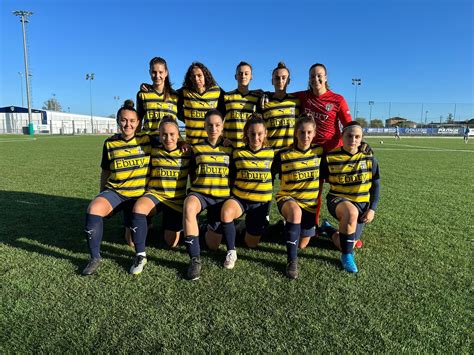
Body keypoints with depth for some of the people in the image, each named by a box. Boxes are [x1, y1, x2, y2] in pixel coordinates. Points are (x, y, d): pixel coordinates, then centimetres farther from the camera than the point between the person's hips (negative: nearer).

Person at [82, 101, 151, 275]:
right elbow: (105, 172, 13)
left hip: (138, 194, -1)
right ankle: (95, 258, -16)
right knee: (94, 209, -32)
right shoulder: (110, 143, 2)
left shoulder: (147, 140, -4)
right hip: (114, 191, 1)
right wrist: (102, 195, 17)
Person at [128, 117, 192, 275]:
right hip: (155, 194, 0)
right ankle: (140, 255, -22)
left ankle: (172, 227, 36)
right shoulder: (153, 152, 1)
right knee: (138, 207, -36)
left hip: (177, 199, 0)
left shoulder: (186, 153, -1)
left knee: (171, 243, -1)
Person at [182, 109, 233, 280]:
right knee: (189, 206, -40)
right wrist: (195, 190, 0)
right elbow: (192, 174, 13)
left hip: (222, 196, 1)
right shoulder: (196, 148, 6)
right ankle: (195, 258, -29)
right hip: (199, 193, 0)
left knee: (213, 245, -1)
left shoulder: (230, 149, 6)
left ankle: (212, 226, 35)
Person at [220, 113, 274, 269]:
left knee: (251, 243, 5)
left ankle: (256, 229, 41)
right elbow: (231, 178, 8)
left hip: (261, 202, 1)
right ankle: (231, 251, -15)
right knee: (226, 212, -36)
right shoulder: (238, 153, -2)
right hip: (239, 198, 0)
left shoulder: (271, 153, -2)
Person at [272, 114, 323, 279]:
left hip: (310, 203, 3)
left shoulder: (319, 151, -2)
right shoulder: (283, 154, -9)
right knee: (296, 212, -40)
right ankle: (292, 260, -27)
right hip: (287, 198, -3)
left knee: (302, 245, 7)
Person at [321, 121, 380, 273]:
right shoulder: (330, 157, -8)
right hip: (338, 199, -3)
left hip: (361, 204, 3)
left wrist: (372, 209, -4)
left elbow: (375, 186, 4)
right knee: (351, 212, -40)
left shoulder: (369, 158, -3)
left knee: (347, 246, -1)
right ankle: (347, 256, -17)